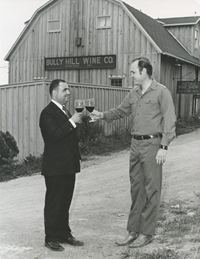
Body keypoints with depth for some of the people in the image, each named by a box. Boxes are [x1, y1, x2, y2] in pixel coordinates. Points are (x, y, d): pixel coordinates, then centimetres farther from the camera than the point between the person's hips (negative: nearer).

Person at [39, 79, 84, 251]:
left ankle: (64, 234, 25)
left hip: (69, 166, 8)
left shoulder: (64, 111, 16)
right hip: (55, 167, -8)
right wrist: (71, 122, -23)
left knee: (65, 202, 15)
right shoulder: (48, 113, -12)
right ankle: (51, 238, 10)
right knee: (54, 203, 1)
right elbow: (54, 135, -25)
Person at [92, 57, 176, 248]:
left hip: (152, 144, -6)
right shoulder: (134, 93, 12)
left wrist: (164, 147, -14)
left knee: (151, 190, 1)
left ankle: (146, 233, 10)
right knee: (136, 189, 11)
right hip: (135, 144, 7)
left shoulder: (161, 92, -7)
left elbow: (169, 121, -10)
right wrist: (103, 115, 4)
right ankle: (133, 231, 20)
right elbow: (121, 111, 21)